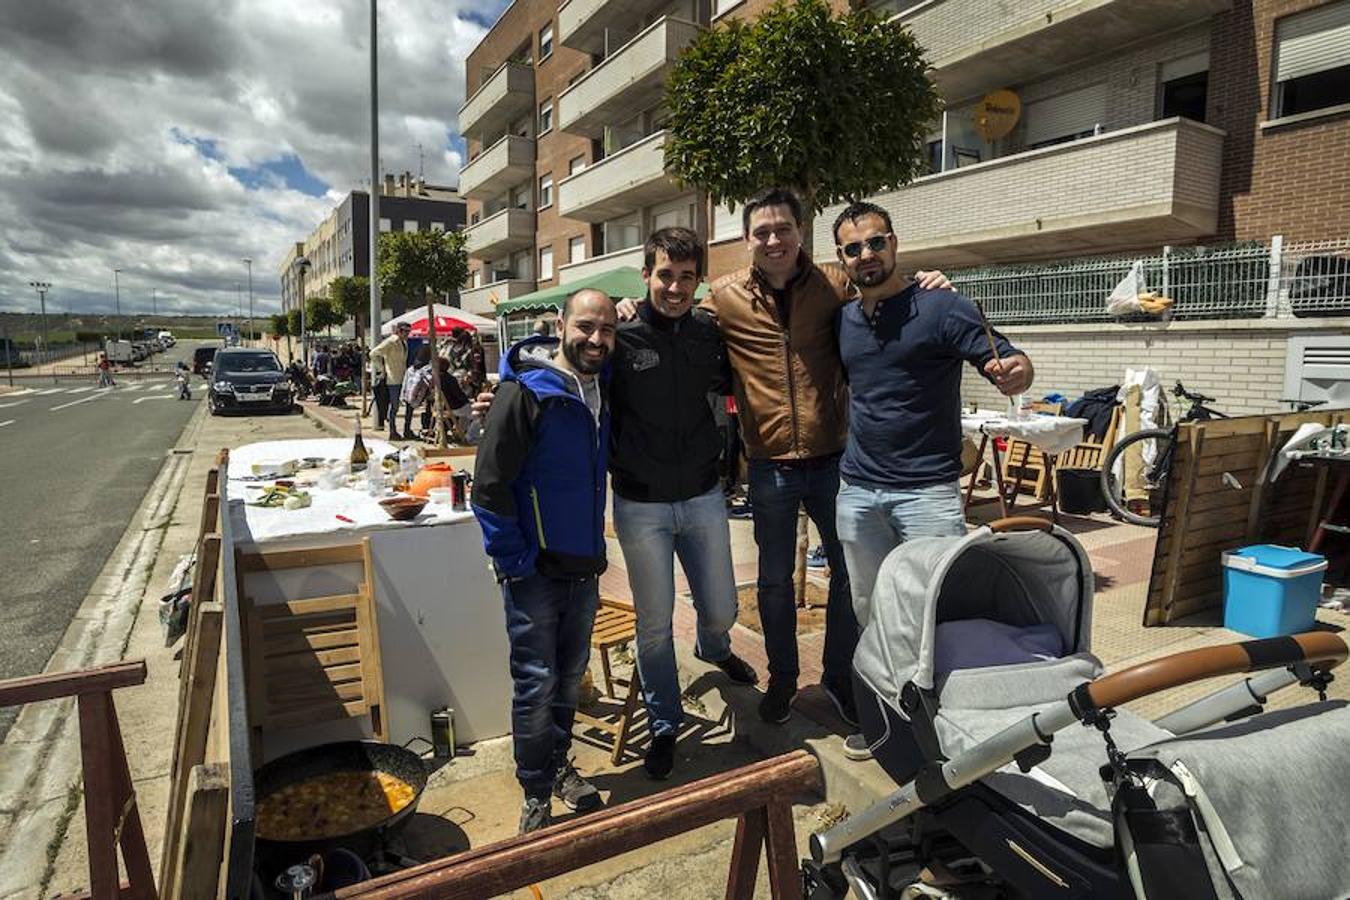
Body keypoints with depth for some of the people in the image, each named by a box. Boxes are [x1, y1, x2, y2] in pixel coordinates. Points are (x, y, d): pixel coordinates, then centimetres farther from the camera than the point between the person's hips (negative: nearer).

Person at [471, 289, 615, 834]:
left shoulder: (604, 390, 5)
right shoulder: (525, 392, -16)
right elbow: (490, 486, -16)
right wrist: (514, 562, -15)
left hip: (585, 568, 6)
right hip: (535, 571, -6)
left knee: (570, 676, 18)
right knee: (536, 683, 2)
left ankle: (559, 766, 39)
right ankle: (536, 794, 22)